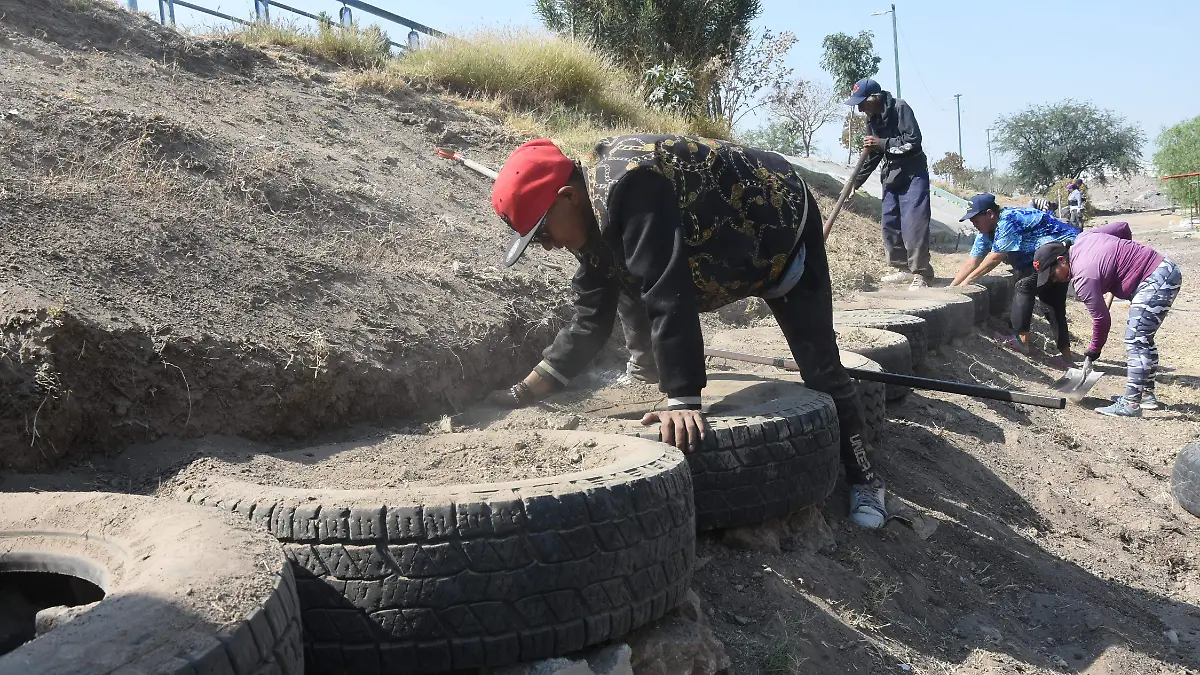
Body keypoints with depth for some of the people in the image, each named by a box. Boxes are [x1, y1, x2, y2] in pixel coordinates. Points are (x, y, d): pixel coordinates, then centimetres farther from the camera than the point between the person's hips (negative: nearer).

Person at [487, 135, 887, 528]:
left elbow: (669, 294, -44)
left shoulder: (625, 184, -38)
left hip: (781, 224, -8)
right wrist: (527, 391, -10)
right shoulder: (592, 222, -9)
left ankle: (862, 480, 11)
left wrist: (682, 400, -45)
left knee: (819, 369, -6)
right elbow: (590, 322, -7)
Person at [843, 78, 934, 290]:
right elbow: (872, 155, 14)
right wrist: (856, 182, 10)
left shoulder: (900, 108, -16)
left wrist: (883, 143, -22)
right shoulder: (872, 120, 6)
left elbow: (914, 141, -22)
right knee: (890, 224, 8)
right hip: (891, 176, 8)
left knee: (913, 223, -14)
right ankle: (903, 267, 19)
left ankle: (921, 273, -10)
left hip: (912, 174, -8)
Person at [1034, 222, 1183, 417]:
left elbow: (1101, 319, -14)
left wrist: (1092, 353, -2)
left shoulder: (1083, 278, -20)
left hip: (1155, 281, -11)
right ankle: (1147, 394, 26)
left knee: (1135, 341, -13)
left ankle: (1131, 404, -14)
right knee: (1143, 338, 17)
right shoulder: (1083, 238, 4)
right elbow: (1123, 227, 15)